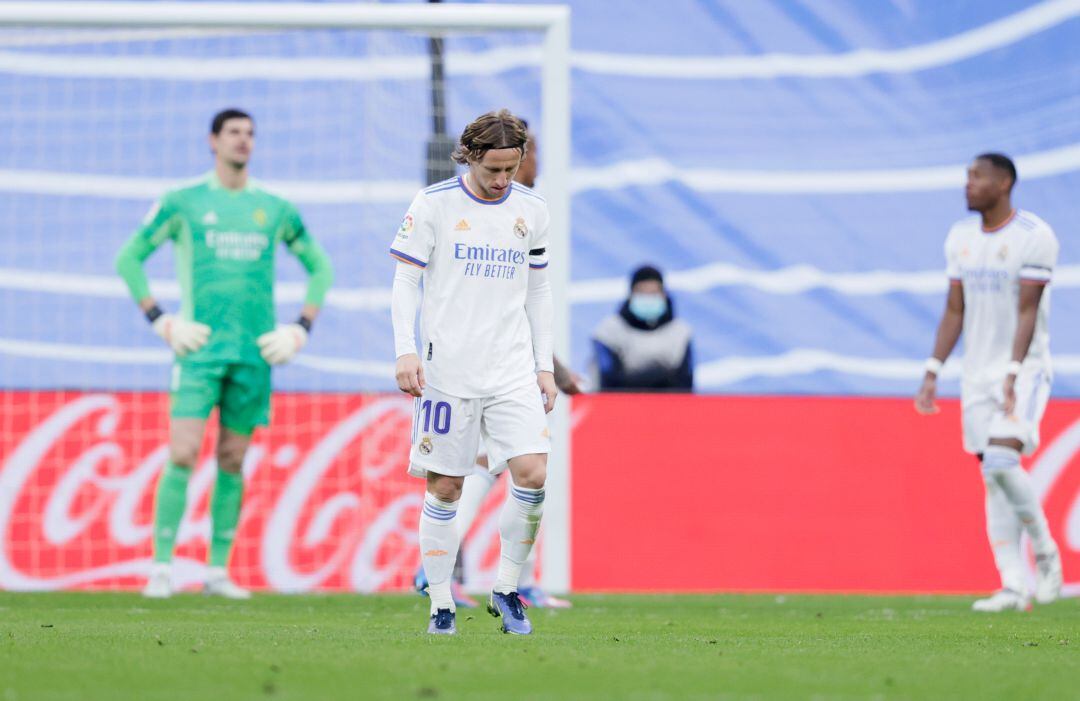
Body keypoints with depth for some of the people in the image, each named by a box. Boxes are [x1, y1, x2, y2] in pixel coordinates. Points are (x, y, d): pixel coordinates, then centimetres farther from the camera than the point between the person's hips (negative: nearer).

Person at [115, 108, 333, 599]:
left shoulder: (275, 210, 11)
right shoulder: (182, 204, 4)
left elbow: (320, 269, 21)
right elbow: (129, 259, 8)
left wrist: (300, 331, 9)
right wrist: (161, 322, -2)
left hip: (254, 353, 3)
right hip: (200, 349, -3)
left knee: (232, 461, 4)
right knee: (182, 456, -12)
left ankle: (218, 571, 8)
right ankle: (161, 568, -9)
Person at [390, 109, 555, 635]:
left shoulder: (531, 210, 9)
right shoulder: (434, 204, -2)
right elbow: (405, 280, -1)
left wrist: (546, 367, 14)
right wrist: (406, 351, -12)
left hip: (514, 370, 3)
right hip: (447, 370, -3)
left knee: (532, 473, -13)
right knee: (445, 488, -1)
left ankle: (506, 589, 3)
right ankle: (441, 606, 9)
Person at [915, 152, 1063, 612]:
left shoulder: (1034, 237, -10)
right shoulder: (961, 237, 9)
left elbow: (1027, 312, -15)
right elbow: (955, 311, 12)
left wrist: (1013, 375, -22)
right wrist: (932, 372, 5)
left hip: (1024, 369, -6)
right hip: (978, 374, 6)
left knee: (1001, 461, -22)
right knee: (993, 478, 1)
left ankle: (1045, 552, -3)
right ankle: (1013, 586, 1)